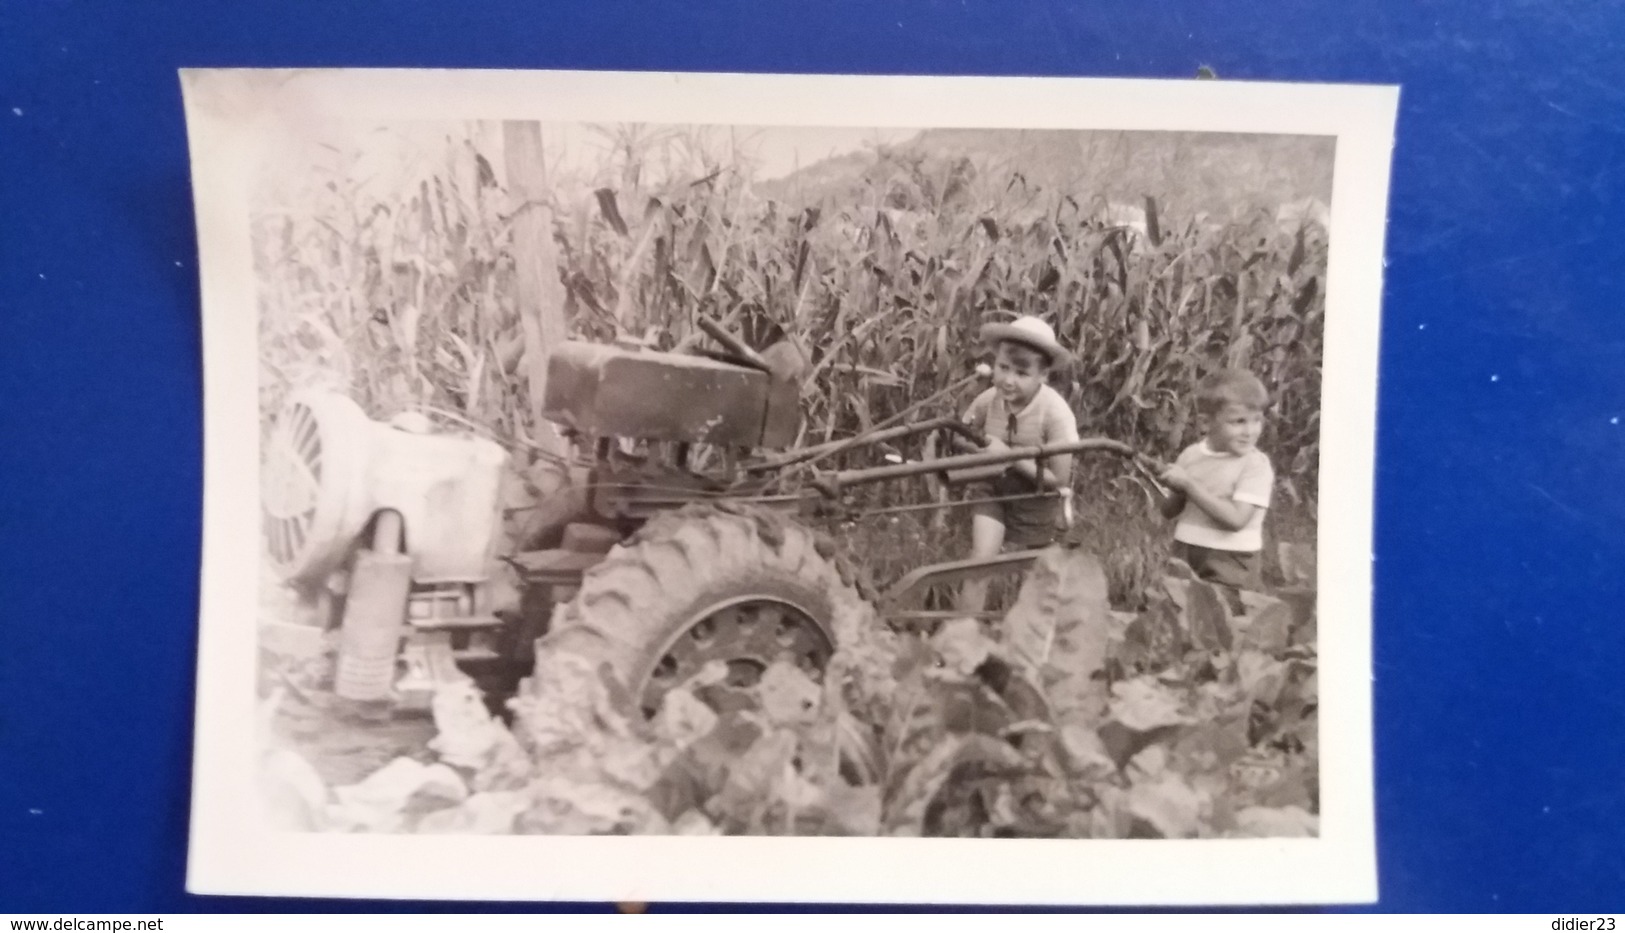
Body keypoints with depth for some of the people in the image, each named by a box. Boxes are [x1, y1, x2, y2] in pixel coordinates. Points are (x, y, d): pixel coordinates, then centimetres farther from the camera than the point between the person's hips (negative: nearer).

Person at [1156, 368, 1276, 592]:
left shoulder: (1256, 464, -11)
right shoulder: (1191, 455, 3)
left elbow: (1236, 519, -23)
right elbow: (1168, 512, 9)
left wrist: (1189, 484, -22)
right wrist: (1177, 492, -14)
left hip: (1230, 565, -4)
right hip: (1184, 556, 4)